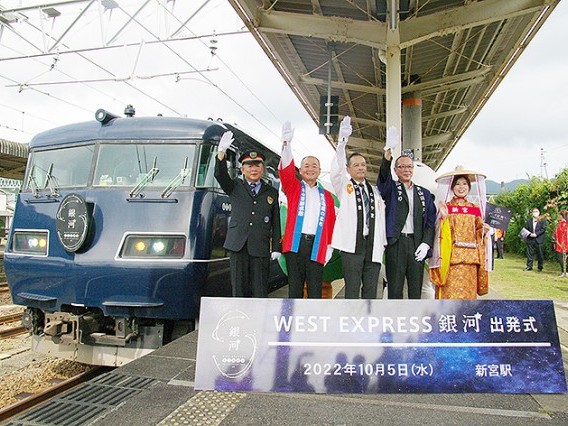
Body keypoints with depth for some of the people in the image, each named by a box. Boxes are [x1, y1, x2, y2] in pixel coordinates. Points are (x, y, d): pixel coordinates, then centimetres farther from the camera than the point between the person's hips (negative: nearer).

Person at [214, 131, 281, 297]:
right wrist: (222, 151, -25)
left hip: (261, 248, 0)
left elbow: (276, 223, 9)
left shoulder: (272, 193, 11)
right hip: (237, 245, 0)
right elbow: (220, 175, -9)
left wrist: (276, 248, 2)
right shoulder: (235, 187, 10)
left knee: (260, 290, 2)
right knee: (239, 287, 6)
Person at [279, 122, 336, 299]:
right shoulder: (293, 187, 10)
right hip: (295, 243, -1)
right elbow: (286, 170, -9)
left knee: (315, 290, 3)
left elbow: (330, 222, 13)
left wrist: (329, 247, 5)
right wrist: (286, 143, -23)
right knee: (295, 288, 5)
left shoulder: (326, 195, 15)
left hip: (317, 245, 1)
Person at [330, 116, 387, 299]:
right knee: (352, 289, 1)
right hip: (352, 245, -4)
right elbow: (336, 169, -11)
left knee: (371, 289, 9)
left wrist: (382, 242, 8)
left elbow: (381, 217, 15)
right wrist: (342, 141, -23)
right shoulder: (344, 186, 7)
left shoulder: (375, 191, 17)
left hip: (373, 246, 4)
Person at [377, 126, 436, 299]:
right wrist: (388, 151, -30)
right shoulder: (390, 189, 8)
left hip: (417, 245, 3)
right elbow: (383, 175, -14)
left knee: (416, 290, 6)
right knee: (395, 290, 1)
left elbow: (430, 221, 10)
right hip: (396, 243, -3)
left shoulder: (424, 193, 17)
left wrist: (426, 243, -5)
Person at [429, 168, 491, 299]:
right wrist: (444, 216, -15)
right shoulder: (446, 206, 5)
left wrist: (485, 229, -4)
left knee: (468, 291, 3)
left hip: (469, 256, 3)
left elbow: (479, 232, 16)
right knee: (450, 291, -8)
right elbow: (442, 233, 0)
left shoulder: (475, 208, 14)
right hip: (451, 256, -3)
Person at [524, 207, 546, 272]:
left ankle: (540, 267, 12)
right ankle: (529, 266, 7)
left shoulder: (543, 220, 4)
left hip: (539, 239, -3)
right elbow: (526, 229, 10)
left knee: (539, 254, 2)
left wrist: (536, 234, -14)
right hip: (530, 239, 3)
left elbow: (543, 229, -5)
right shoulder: (528, 220, 12)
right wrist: (530, 234, -8)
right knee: (529, 253, 2)